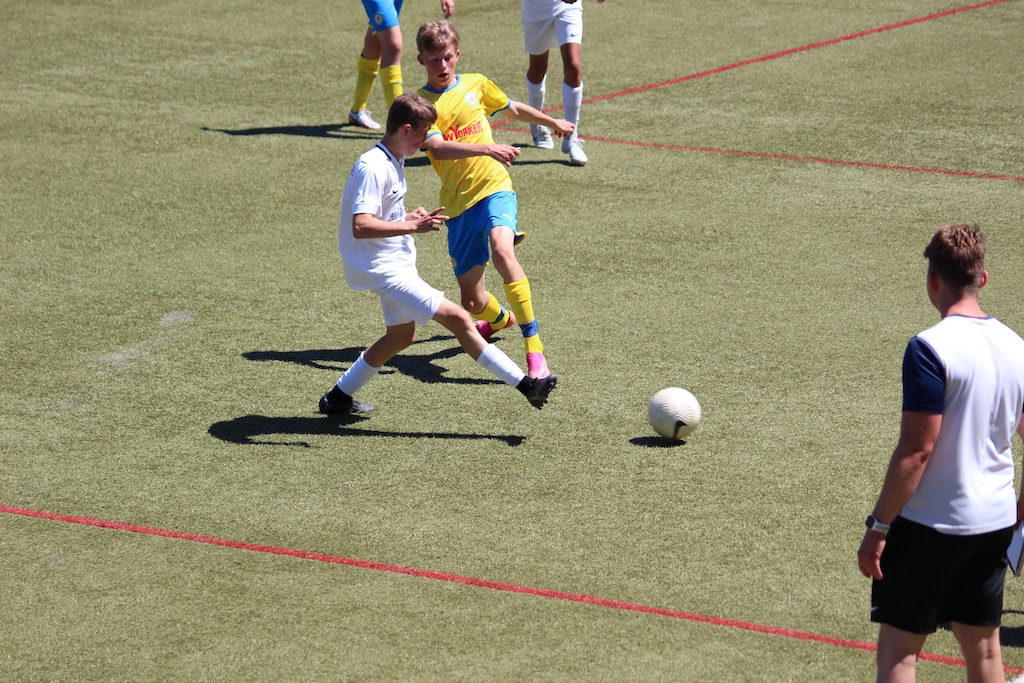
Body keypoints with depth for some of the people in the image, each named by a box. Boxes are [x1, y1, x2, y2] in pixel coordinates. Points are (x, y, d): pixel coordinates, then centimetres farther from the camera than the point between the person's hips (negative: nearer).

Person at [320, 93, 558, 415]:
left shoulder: (392, 162, 10)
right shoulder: (372, 167, -22)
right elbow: (360, 226, -33)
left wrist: (411, 218, 8)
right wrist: (411, 226, -36)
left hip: (396, 262, 11)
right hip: (382, 267, -11)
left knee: (401, 335, 25)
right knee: (456, 317, -16)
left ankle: (338, 397, 36)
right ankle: (526, 385, -18)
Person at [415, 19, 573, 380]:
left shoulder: (476, 85, 7)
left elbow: (513, 108, 28)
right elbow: (438, 148, -20)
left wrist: (553, 122, 41)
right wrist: (487, 149, -33)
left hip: (493, 187, -1)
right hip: (458, 203, 1)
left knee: (502, 249, -33)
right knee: (472, 302, 6)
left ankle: (534, 347, -33)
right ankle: (500, 317, 46)